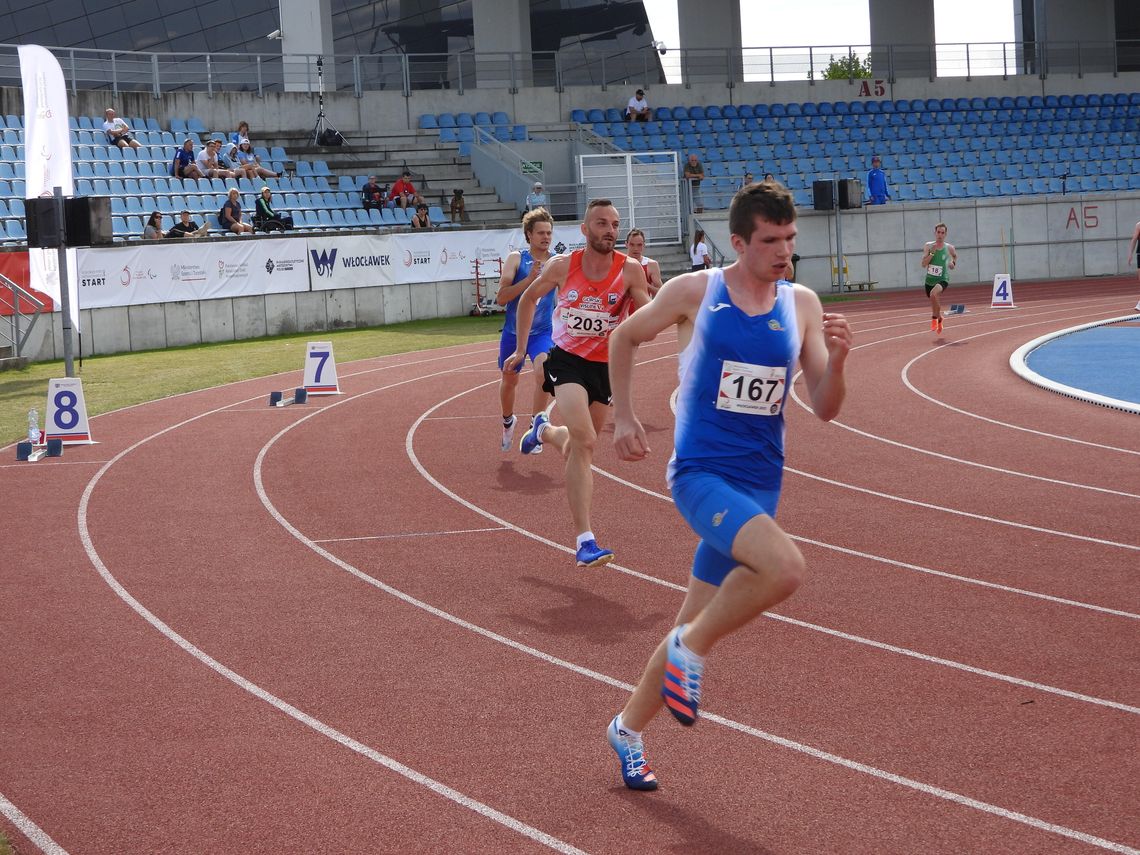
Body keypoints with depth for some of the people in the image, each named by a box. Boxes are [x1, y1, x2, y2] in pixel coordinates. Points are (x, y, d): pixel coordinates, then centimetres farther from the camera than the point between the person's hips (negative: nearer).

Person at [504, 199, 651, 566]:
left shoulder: (630, 270, -11)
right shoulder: (562, 266, -9)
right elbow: (528, 299, 9)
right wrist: (520, 349, 12)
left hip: (606, 365, 3)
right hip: (567, 359, -3)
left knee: (578, 448, 17)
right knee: (584, 441, -24)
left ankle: (544, 429, 55)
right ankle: (585, 541, -25)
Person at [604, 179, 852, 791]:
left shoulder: (802, 306, 4)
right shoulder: (694, 292, -5)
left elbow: (824, 410, 3)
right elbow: (626, 337, 12)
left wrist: (836, 361, -16)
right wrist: (623, 418, 10)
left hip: (758, 485, 5)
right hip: (701, 473, -5)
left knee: (695, 623, 11)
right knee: (785, 566, -30)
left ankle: (629, 728, 33)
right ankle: (692, 648, -6)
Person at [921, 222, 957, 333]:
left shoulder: (949, 248, -5)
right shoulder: (928, 246, -4)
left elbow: (955, 256, 21)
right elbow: (924, 264, -12)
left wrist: (953, 263, 2)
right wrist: (932, 253, -21)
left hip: (942, 279, -3)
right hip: (930, 279, 3)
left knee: (933, 294, -35)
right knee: (934, 303, 19)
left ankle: (934, 319, -17)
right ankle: (939, 319, 53)